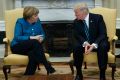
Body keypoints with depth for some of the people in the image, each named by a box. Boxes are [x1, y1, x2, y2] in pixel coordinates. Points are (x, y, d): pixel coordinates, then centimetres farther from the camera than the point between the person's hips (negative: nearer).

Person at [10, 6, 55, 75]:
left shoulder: (37, 21, 3)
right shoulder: (20, 22, -10)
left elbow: (42, 34, 10)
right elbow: (17, 37, -20)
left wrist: (41, 38, -16)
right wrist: (32, 38, -29)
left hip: (32, 47, 4)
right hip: (17, 46, -4)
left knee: (33, 54, -34)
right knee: (35, 42, -33)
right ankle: (48, 67, -33)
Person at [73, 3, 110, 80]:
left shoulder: (98, 17, -12)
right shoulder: (76, 21, -1)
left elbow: (103, 34, -18)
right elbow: (77, 35, -6)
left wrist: (94, 45, -35)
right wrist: (85, 43, -29)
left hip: (98, 43, -2)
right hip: (85, 43, 3)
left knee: (103, 47, -36)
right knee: (76, 47, -28)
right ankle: (79, 74, -14)